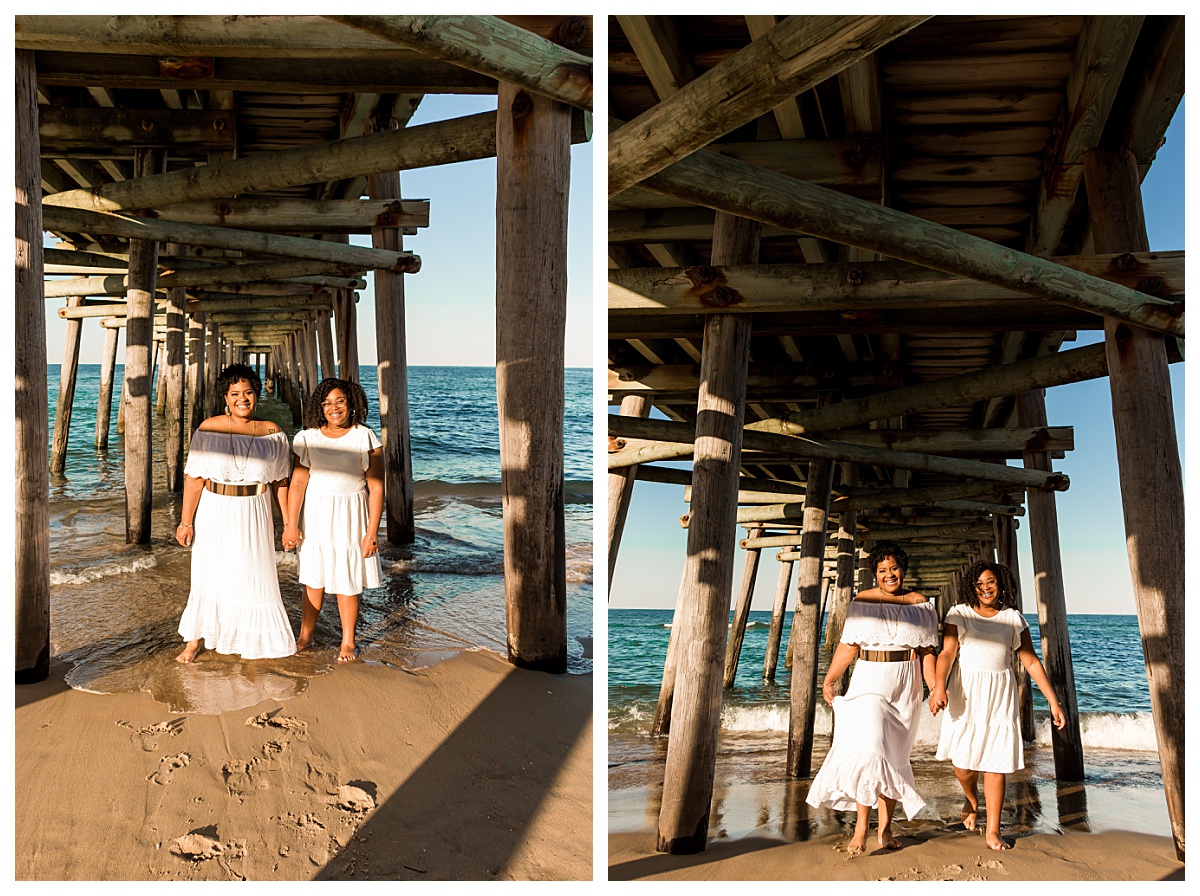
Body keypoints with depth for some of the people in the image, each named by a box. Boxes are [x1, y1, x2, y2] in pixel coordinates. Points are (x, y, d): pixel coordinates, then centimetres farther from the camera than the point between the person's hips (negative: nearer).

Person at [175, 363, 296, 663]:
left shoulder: (273, 434, -2)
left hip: (253, 515, 1)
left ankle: (256, 639, 26)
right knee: (208, 575, 9)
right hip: (214, 513, -1)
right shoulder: (208, 430, -8)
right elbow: (194, 478, -8)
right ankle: (194, 642, 22)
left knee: (254, 575, 8)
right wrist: (186, 521, -11)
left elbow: (280, 481, 5)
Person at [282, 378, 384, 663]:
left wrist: (371, 532, -10)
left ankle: (348, 642, 19)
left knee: (346, 583, 3)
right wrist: (291, 524, -6)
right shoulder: (308, 439, 0)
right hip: (316, 516, 2)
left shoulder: (365, 439, -6)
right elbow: (298, 482, -1)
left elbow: (376, 488, -6)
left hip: (350, 518, -2)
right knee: (313, 579, 11)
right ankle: (305, 636, 27)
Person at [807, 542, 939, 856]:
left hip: (906, 688, 2)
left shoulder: (922, 608, 7)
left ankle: (885, 830, 17)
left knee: (894, 758, 7)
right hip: (869, 683, -2)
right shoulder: (861, 604, 3)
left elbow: (926, 652, 6)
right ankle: (861, 828, -14)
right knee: (868, 750, -18)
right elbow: (848, 647, 1)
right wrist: (829, 681, -6)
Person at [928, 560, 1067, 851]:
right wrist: (939, 685, -28)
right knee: (964, 763, -2)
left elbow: (1031, 661, 8)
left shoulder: (1013, 618, 8)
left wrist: (1053, 701, 3)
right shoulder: (959, 614, 2)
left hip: (1000, 696, 1)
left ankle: (993, 831, 8)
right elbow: (947, 652, -10)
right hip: (966, 694, -1)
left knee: (996, 763, -1)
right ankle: (972, 800, 32)